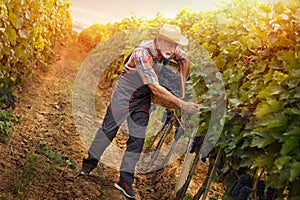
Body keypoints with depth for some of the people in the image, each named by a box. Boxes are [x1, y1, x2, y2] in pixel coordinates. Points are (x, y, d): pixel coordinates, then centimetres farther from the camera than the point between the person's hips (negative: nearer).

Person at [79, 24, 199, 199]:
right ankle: (90, 163, 21)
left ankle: (125, 181, 7)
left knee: (138, 138, 1)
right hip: (125, 92, -6)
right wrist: (182, 104, -36)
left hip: (143, 98, 6)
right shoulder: (142, 54, -32)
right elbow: (155, 89, -36)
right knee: (109, 128, 1)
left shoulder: (169, 49, -12)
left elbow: (185, 59, 12)